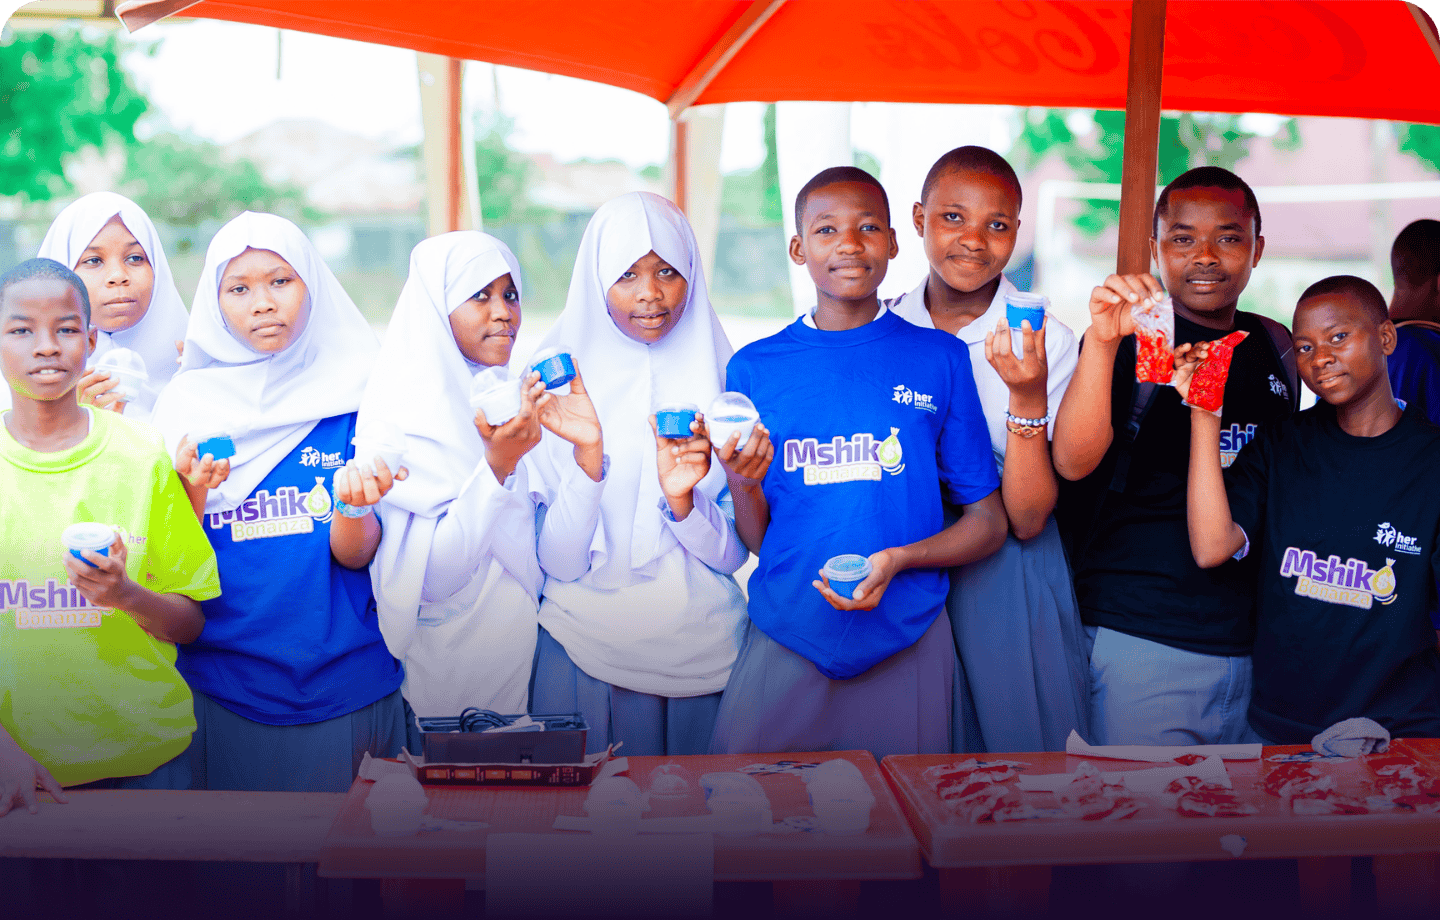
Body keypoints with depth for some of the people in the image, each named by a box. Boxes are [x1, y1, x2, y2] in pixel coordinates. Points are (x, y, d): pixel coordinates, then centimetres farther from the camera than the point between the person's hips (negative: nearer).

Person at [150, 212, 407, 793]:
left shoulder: (355, 395, -2)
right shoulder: (188, 402, -1)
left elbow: (355, 555, -5)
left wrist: (353, 504, -25)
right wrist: (192, 492, -19)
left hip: (346, 690, 0)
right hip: (224, 695, 0)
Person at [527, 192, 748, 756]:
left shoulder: (721, 377, 0)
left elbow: (732, 555, -1)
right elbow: (559, 563, -8)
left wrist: (682, 499, -19)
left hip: (702, 647, 1)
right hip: (584, 646, -1)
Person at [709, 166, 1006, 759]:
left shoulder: (940, 358, 3)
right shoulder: (754, 368, 4)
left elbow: (988, 523, 5)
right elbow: (754, 542, 7)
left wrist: (898, 559, -12)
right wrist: (745, 485, -14)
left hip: (907, 641, 0)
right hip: (785, 638, 0)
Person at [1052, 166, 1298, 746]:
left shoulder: (1275, 347, 10)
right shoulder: (1131, 341, -7)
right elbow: (1073, 462, -23)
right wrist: (1102, 342, -36)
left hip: (1258, 639, 5)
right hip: (1144, 639, -5)